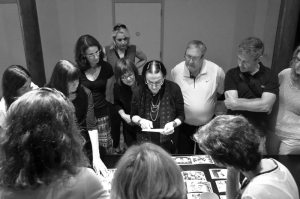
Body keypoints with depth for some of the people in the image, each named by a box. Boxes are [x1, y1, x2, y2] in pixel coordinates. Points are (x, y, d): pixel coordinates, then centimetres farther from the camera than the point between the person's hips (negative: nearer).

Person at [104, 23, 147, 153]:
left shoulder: (134, 49, -6)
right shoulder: (107, 51, -12)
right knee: (115, 122, 16)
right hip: (114, 94, -1)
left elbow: (144, 59, 13)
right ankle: (116, 146, 41)